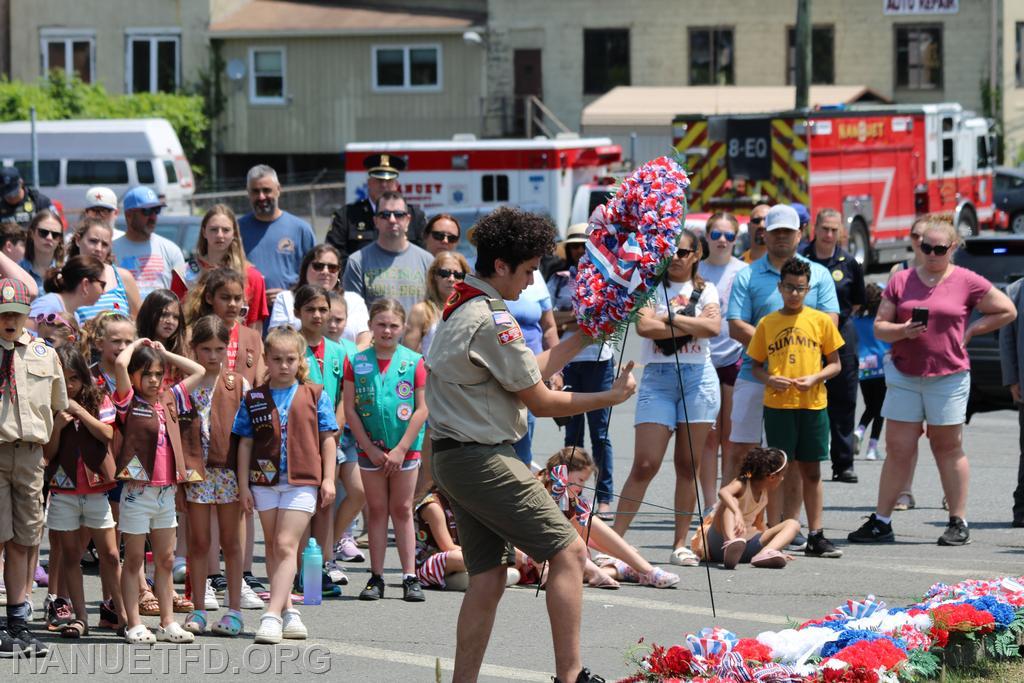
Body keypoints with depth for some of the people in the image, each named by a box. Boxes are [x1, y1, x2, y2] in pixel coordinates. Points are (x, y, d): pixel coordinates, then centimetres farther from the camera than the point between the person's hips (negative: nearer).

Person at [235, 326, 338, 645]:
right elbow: (245, 442, 7)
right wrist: (243, 484, 3)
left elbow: (327, 439, 5)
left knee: (286, 545, -11)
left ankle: (273, 615, -17)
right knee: (273, 546, 8)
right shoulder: (254, 399, 6)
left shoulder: (315, 396, 3)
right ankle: (287, 610, 18)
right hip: (264, 480, 3)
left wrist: (328, 479, -2)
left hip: (302, 481, -3)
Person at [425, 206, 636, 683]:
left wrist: (582, 337, 23)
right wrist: (612, 397, -1)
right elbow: (541, 402, -11)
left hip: (452, 459, 10)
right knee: (568, 552, -8)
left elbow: (528, 372, 21)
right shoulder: (492, 320, -16)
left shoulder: (459, 308, 15)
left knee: (487, 579, 11)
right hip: (484, 459, -10)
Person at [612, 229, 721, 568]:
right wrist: (689, 326, -8)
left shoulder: (705, 290, 11)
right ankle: (615, 538, -9)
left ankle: (681, 544, 9)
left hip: (698, 377, 2)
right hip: (657, 377, -2)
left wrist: (669, 317, -7)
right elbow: (644, 326, -11)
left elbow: (713, 326, -8)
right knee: (645, 464, -10)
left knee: (688, 464, 3)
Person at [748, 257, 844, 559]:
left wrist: (815, 378, -10)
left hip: (813, 404, 0)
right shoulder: (767, 323, 6)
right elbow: (756, 366, 11)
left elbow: (835, 363, 8)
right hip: (777, 405, 0)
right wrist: (769, 379, -10)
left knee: (811, 472, 5)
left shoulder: (820, 320, 5)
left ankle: (815, 537, 9)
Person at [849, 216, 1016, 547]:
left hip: (949, 377, -2)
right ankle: (881, 522, 5)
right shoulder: (901, 281, 6)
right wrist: (903, 330, -14)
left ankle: (959, 523, 11)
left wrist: (969, 331, 1)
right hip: (904, 376, 2)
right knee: (897, 450, 2)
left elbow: (1007, 311, 7)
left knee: (948, 448, 5)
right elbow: (879, 327, 6)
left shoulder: (966, 282, -1)